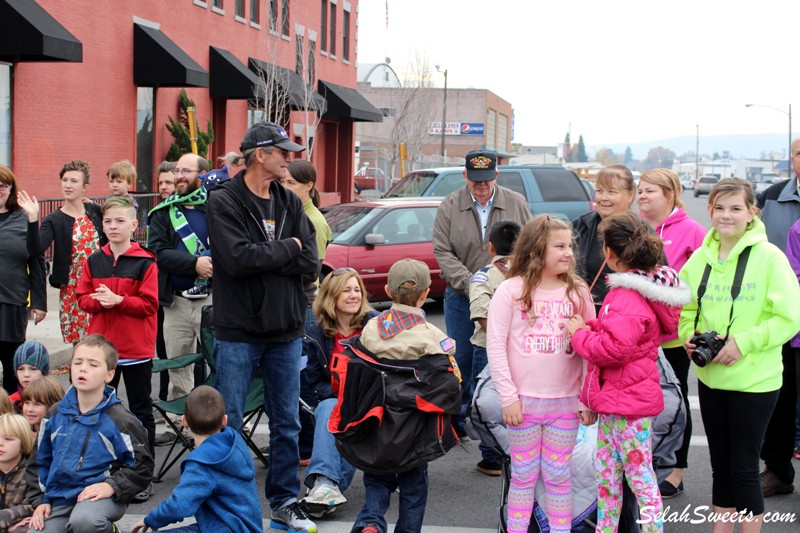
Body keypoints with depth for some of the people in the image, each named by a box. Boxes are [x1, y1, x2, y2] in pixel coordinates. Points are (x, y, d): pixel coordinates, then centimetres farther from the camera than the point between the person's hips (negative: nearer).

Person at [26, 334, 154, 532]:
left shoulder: (119, 420, -7)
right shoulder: (56, 415, 7)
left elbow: (142, 467, -5)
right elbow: (39, 461, 17)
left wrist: (112, 486, -17)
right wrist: (40, 500, 7)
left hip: (99, 496, -5)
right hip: (58, 498, 5)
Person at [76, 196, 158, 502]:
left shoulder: (145, 262, -9)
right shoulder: (94, 261, 6)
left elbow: (149, 304, -12)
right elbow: (82, 298, 6)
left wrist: (118, 300, -23)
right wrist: (99, 301, -14)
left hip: (136, 350, -4)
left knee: (141, 411, 6)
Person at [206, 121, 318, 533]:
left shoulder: (291, 203, 8)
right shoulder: (224, 202, -7)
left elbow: (309, 264, -3)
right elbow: (238, 258, -22)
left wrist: (262, 257, -14)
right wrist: (287, 249, -10)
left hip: (285, 331, 5)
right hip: (238, 332, -5)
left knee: (287, 423, 11)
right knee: (228, 424, 2)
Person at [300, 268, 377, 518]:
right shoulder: (316, 334, 3)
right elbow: (315, 382, 3)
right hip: (331, 399, 1)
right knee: (329, 409, -34)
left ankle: (327, 486, -41)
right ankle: (324, 481, -49)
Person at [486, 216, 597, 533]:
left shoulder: (578, 292, 3)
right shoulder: (510, 291, -4)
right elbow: (495, 346, -6)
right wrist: (508, 397, -9)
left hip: (565, 402, 2)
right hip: (524, 400, -1)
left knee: (558, 476, 9)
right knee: (523, 476, 8)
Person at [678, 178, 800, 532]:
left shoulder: (768, 257, -11)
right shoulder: (700, 258, 5)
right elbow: (687, 308, 16)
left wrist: (743, 342, -20)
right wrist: (689, 334, -4)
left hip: (754, 381, -5)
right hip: (710, 377, 5)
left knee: (744, 468, 1)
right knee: (720, 464, 15)